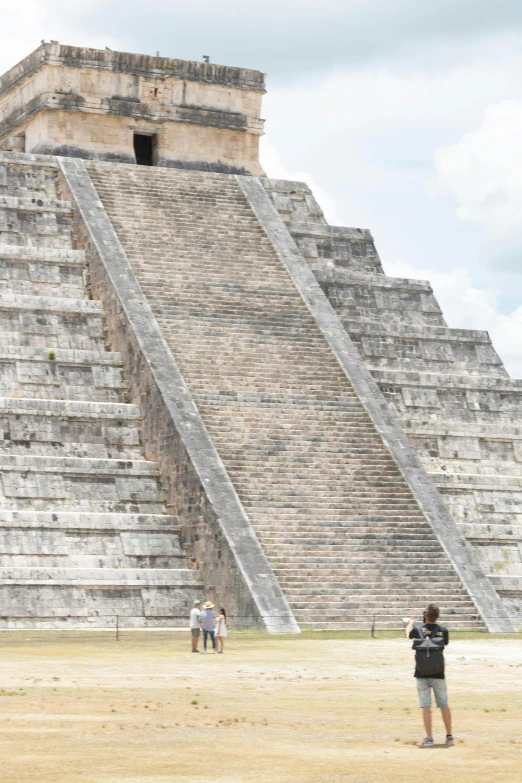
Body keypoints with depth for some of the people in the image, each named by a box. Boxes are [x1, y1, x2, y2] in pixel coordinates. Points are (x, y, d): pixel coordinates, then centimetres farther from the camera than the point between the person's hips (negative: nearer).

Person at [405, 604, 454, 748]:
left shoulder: (417, 630, -5)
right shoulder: (443, 631, -5)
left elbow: (408, 633, 19)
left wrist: (410, 622, 41)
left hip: (422, 675, -1)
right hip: (438, 674, 1)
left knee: (426, 706, -1)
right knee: (444, 705, 11)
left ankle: (429, 738, -5)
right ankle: (449, 737, 17)